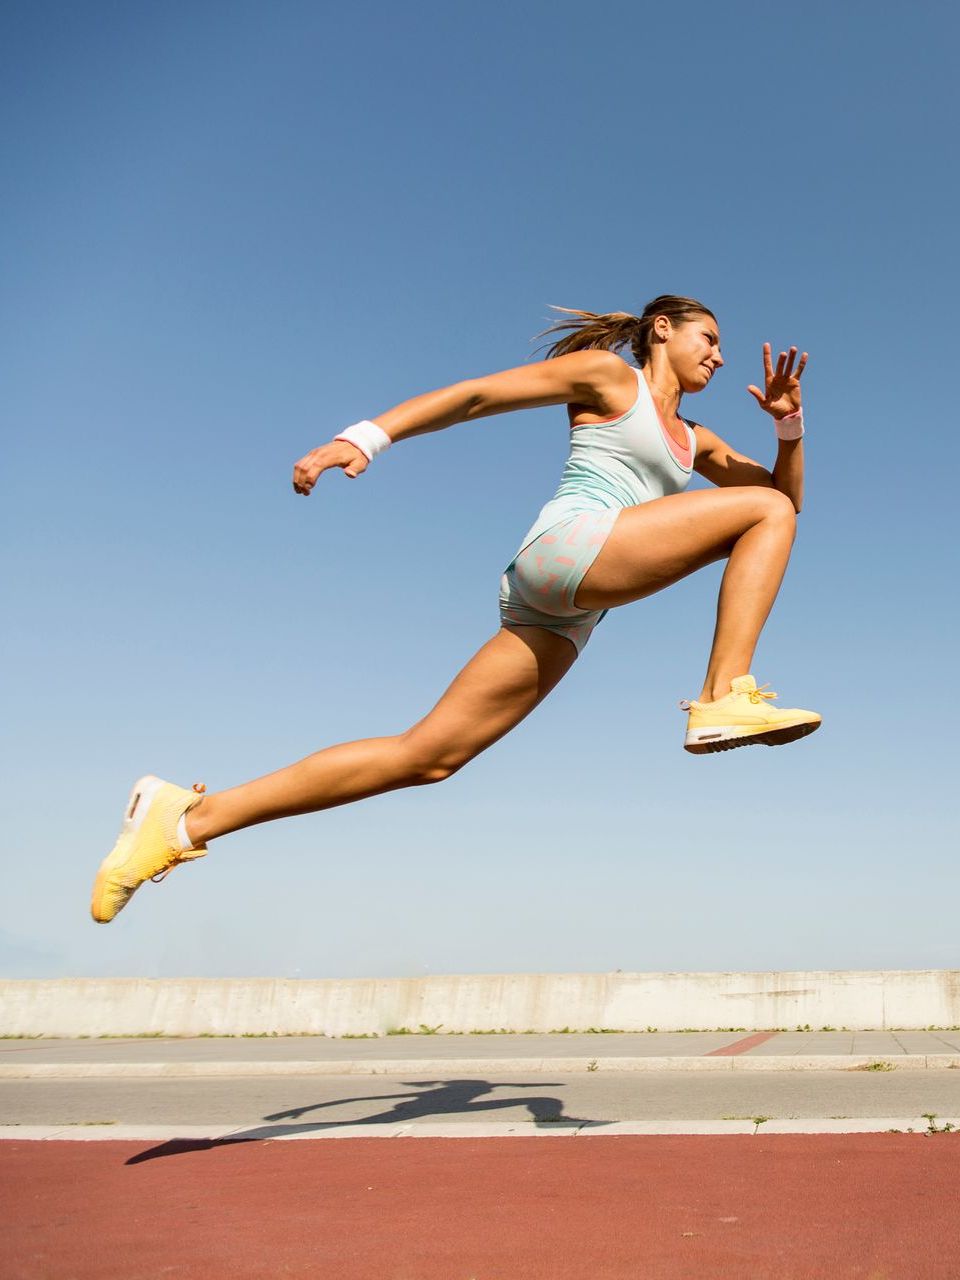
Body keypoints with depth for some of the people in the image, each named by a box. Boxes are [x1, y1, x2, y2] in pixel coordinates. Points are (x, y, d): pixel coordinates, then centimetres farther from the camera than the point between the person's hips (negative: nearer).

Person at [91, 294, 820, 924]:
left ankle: (189, 817, 0)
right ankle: (725, 699, -21)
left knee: (427, 757, -2)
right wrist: (367, 436, -8)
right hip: (568, 546, -8)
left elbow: (791, 491, 33)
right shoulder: (608, 373, 10)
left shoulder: (696, 442, 32)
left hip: (564, 618, 8)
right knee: (765, 510, -6)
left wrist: (789, 423, 13)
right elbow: (474, 395, 3)